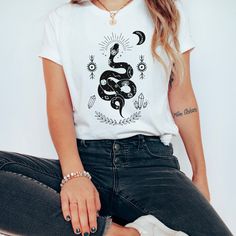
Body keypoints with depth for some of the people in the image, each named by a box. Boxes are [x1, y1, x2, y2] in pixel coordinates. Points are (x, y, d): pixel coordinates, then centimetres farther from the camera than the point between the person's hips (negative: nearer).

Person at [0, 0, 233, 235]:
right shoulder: (60, 19, 9)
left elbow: (181, 98, 15)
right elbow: (58, 104, -1)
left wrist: (200, 173, 11)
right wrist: (73, 173, -18)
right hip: (85, 159, 2)